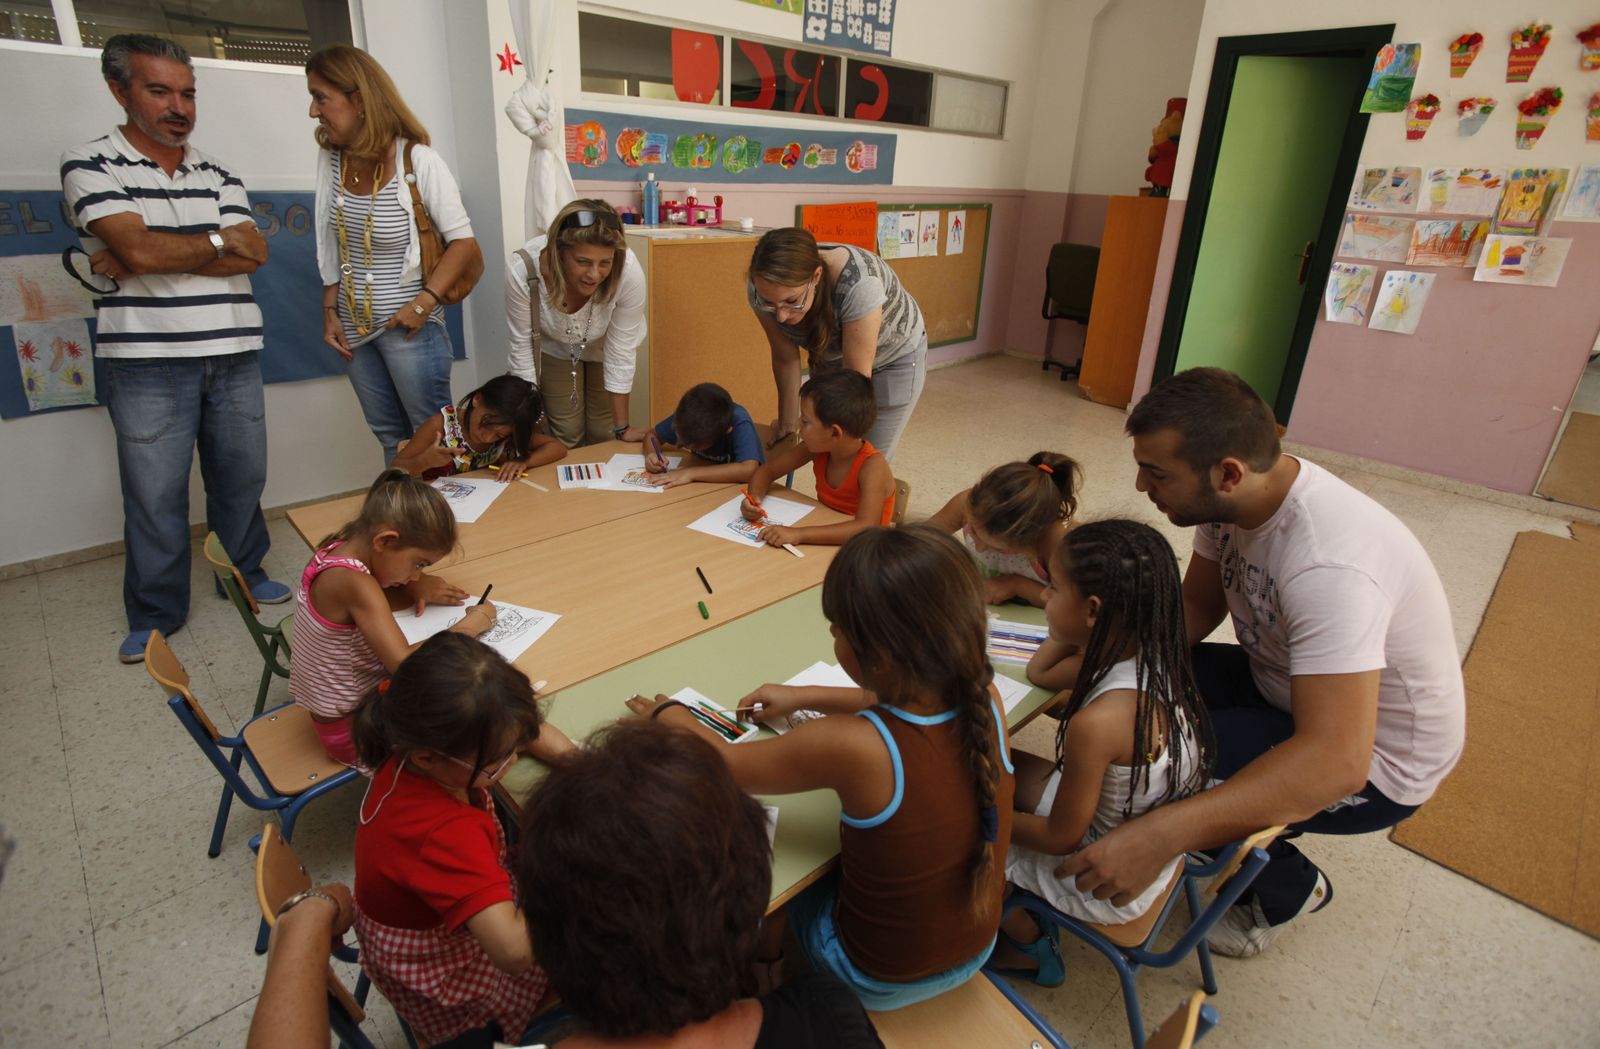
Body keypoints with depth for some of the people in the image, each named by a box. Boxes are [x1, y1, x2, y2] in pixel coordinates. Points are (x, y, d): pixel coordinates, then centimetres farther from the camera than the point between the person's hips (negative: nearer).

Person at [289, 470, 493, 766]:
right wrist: (471, 625, -26)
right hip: (351, 729, -8)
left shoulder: (338, 547, -7)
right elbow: (404, 663, -38)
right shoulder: (355, 583, -30)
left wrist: (414, 589, -8)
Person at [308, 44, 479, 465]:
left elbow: (463, 242, -12)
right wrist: (330, 311, 8)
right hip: (355, 328, 6)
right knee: (390, 437, 14)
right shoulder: (331, 158, 4)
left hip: (408, 327, -6)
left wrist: (423, 304, -19)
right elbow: (331, 247, 12)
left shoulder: (418, 161, -13)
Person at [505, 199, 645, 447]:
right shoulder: (522, 269, -36)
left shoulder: (628, 271, -37)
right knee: (566, 434, -1)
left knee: (602, 434, 1)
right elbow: (521, 347, -22)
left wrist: (621, 428, -19)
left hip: (604, 348, 0)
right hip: (554, 348, 0)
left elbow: (621, 353, -26)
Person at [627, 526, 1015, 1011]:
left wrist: (669, 712, 2)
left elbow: (722, 763, -18)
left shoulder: (850, 747, -35)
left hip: (881, 980, -4)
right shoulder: (985, 705, -20)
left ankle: (764, 954, 50)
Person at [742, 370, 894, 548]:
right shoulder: (818, 447, -6)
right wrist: (754, 499, -16)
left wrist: (798, 534, -45)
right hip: (825, 542, 5)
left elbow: (867, 528, -38)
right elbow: (767, 470, 6)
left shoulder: (872, 465, -24)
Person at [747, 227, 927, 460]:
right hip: (831, 357, 4)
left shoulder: (858, 284, -40)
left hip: (894, 357, -3)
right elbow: (785, 358, -12)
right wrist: (788, 423, -5)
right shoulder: (764, 289, -26)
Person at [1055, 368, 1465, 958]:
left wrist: (1162, 834, -48)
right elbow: (1196, 606, 1)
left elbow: (1335, 763, -42)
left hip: (1372, 758, -7)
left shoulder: (1329, 566, -38)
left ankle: (1289, 888, 10)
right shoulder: (1231, 499, -13)